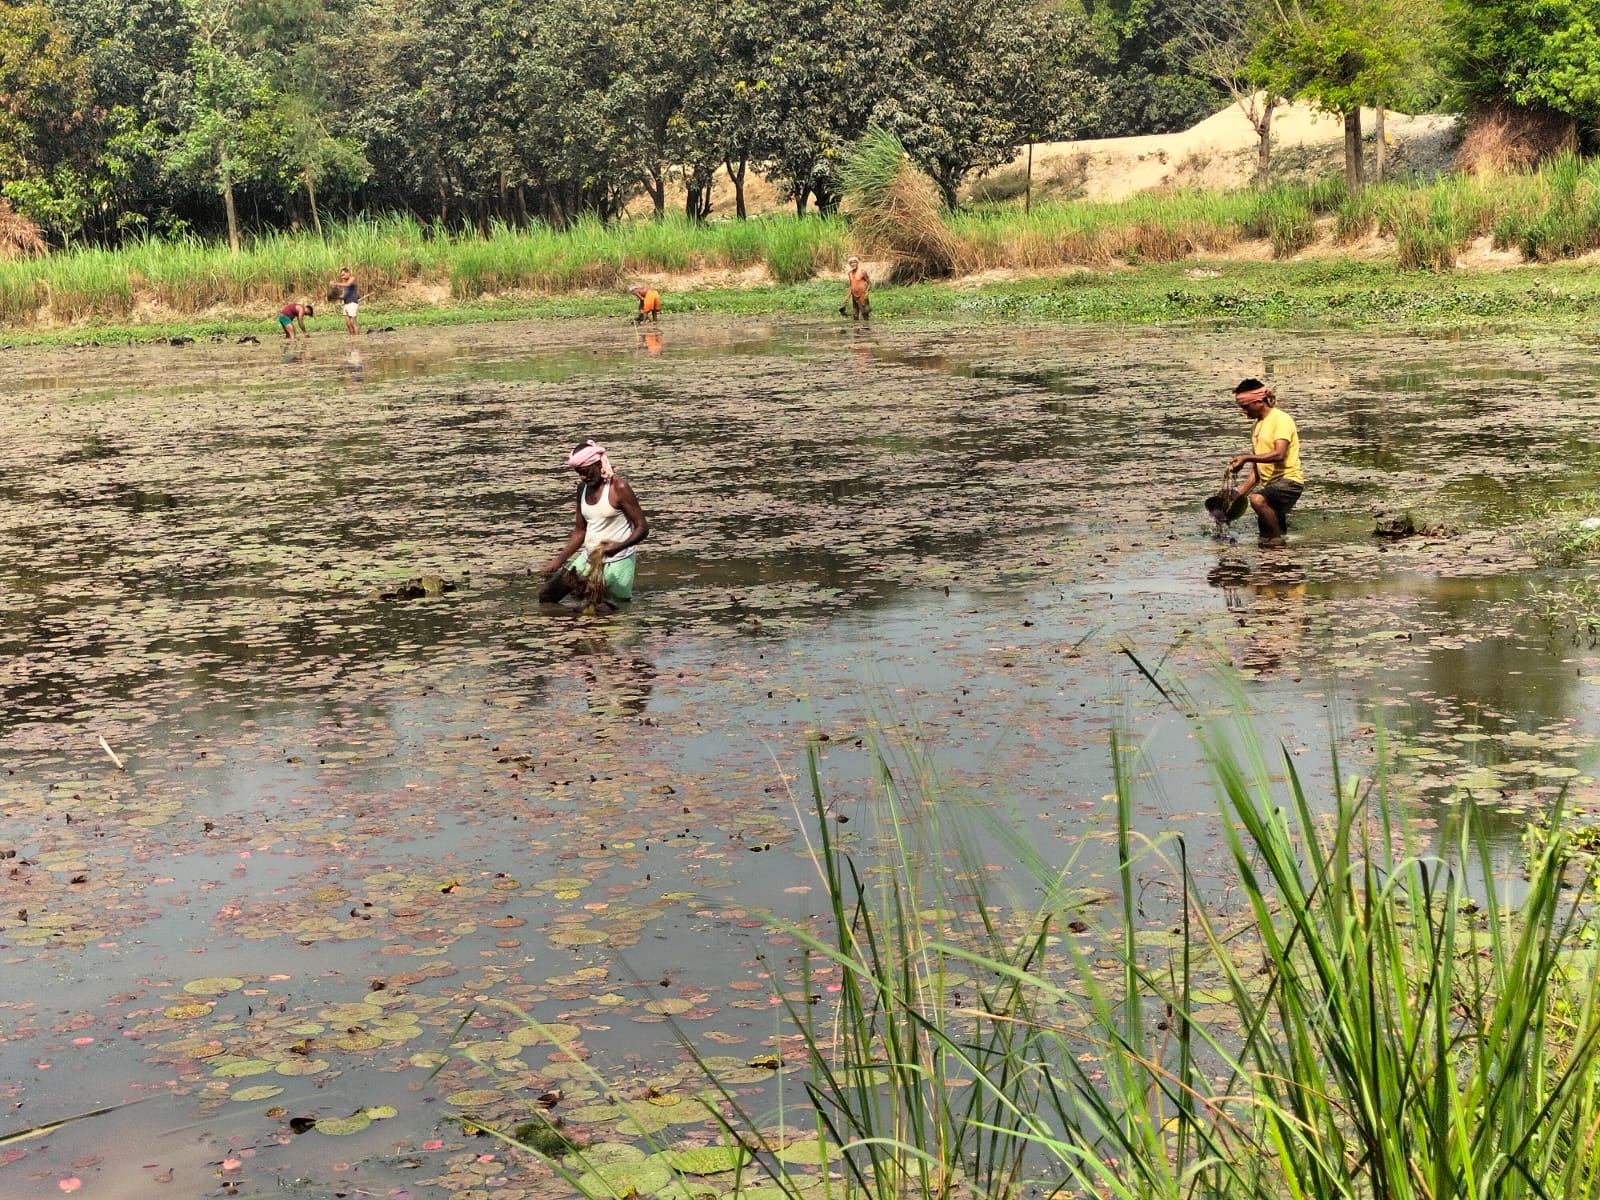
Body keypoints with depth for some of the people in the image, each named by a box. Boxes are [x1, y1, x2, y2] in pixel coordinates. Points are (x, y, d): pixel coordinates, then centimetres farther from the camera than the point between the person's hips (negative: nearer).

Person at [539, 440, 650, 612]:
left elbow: (642, 528, -15)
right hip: (587, 559, 7)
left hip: (616, 563, -7)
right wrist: (558, 561, 12)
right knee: (546, 597, 4)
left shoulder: (618, 488, -15)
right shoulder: (583, 488, 6)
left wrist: (620, 546, -32)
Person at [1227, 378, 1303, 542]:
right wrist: (1238, 494, 8)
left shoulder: (1281, 419, -7)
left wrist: (1246, 458, -26)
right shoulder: (1256, 427, 18)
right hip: (1268, 483, 9)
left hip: (1289, 478, -9)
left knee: (1258, 500, -35)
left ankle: (1278, 541, -22)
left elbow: (1278, 454, -24)